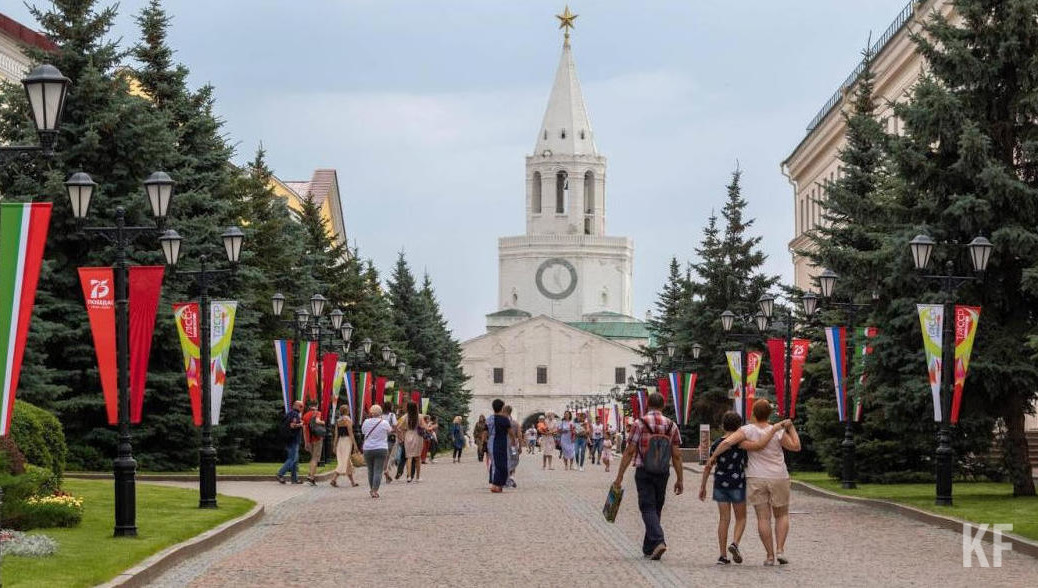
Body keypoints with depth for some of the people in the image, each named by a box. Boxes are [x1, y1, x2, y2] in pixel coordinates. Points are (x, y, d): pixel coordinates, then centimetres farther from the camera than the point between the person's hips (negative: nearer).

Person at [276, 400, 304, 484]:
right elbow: (292, 425, -25)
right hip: (293, 440, -10)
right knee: (292, 459, -9)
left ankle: (295, 479, 13)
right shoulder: (294, 414, -13)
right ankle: (280, 474, -12)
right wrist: (300, 424, -11)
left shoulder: (290, 413, 18)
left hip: (290, 440, 10)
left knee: (295, 460, 11)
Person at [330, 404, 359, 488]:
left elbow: (336, 434, 10)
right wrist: (354, 444, -9)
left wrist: (335, 446, 13)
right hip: (347, 440, -7)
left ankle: (352, 482, 18)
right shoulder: (348, 420, -10)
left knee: (348, 462, 13)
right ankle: (333, 479, -16)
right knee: (344, 462, -5)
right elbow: (350, 433, -12)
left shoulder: (338, 421, 9)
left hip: (340, 441, 7)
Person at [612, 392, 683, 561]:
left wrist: (619, 476, -4)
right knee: (656, 509, 15)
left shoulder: (639, 424, -8)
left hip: (643, 472, -3)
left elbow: (629, 452, -9)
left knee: (648, 509, -2)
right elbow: (676, 455, 0)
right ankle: (649, 548, 22)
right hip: (663, 473, 3)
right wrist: (680, 480, 6)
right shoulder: (671, 426, 1)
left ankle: (658, 541, -23)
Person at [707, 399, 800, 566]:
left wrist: (713, 456, -5)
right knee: (782, 515, 14)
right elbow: (796, 446, 3)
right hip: (779, 478, 0)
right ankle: (780, 549, -2)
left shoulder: (747, 430, -7)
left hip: (756, 479, 0)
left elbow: (727, 442, -17)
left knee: (763, 517, 2)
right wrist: (791, 427, 12)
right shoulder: (778, 432, -7)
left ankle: (770, 555, -1)